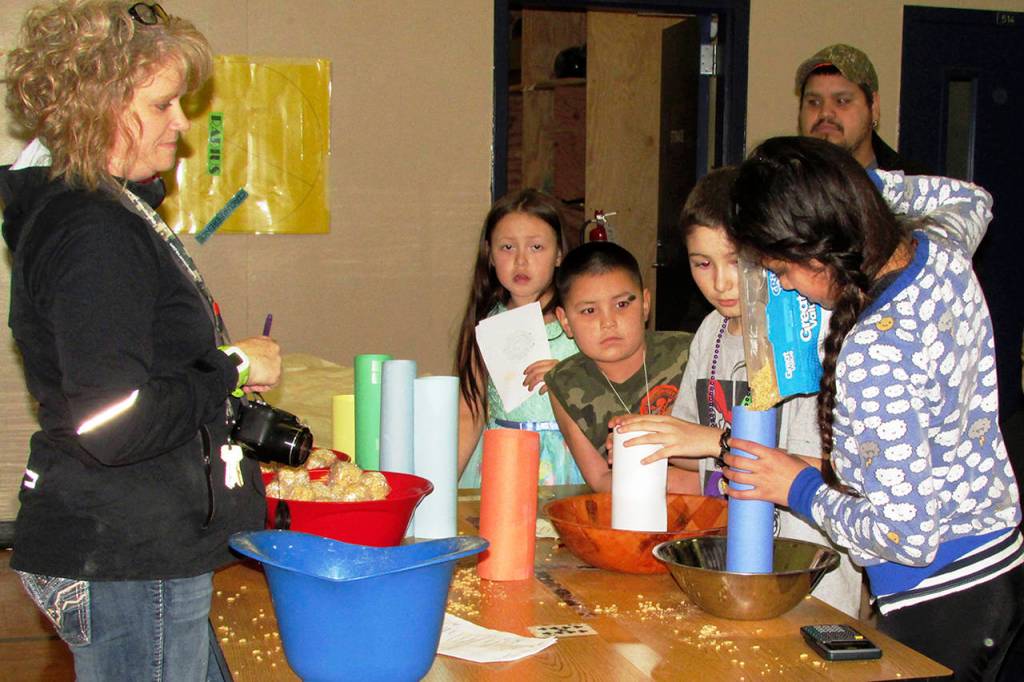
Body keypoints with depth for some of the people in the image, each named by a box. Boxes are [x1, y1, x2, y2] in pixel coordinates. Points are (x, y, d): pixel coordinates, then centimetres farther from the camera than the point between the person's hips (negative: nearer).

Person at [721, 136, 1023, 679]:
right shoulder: (940, 248, -5)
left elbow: (907, 537, -26)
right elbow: (971, 199, 24)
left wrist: (800, 490, -12)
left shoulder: (873, 355, -30)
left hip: (936, 597, -9)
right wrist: (859, 185, 15)